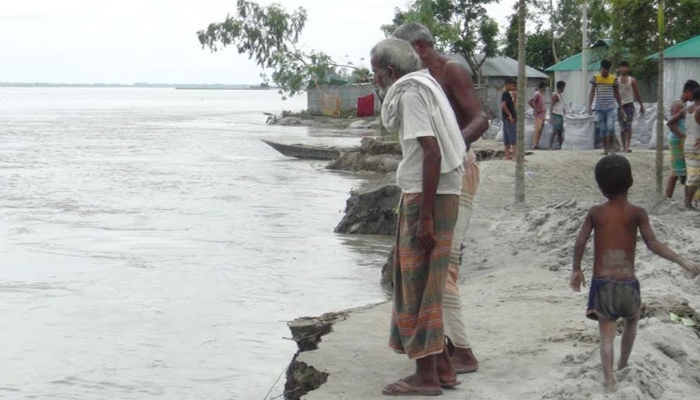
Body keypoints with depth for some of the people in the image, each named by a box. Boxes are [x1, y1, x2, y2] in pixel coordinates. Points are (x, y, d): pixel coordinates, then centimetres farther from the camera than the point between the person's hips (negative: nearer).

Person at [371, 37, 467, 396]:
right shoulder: (424, 85, 16)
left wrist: (424, 216, -22)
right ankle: (442, 368, 20)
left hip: (427, 198, -10)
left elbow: (432, 153, -22)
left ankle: (426, 376, 3)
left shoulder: (411, 93, -13)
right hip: (440, 195, 10)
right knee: (426, 285, 15)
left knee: (418, 286, -3)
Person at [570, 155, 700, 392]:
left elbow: (579, 244, -4)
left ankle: (610, 382, -8)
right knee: (632, 320, 30)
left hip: (601, 283, 0)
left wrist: (576, 270, 10)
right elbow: (653, 244, -14)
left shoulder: (595, 213, 1)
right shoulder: (637, 213, -5)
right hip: (627, 284, 0)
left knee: (606, 335, 6)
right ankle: (623, 364, 40)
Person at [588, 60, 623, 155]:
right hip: (600, 108, 1)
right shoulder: (595, 78, 3)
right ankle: (605, 149, 13)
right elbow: (592, 92, 5)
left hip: (611, 108, -1)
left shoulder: (614, 79, 3)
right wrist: (589, 106, -4)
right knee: (602, 130, 4)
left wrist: (621, 108, 9)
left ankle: (611, 147, 3)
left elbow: (617, 94, 9)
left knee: (610, 127, -15)